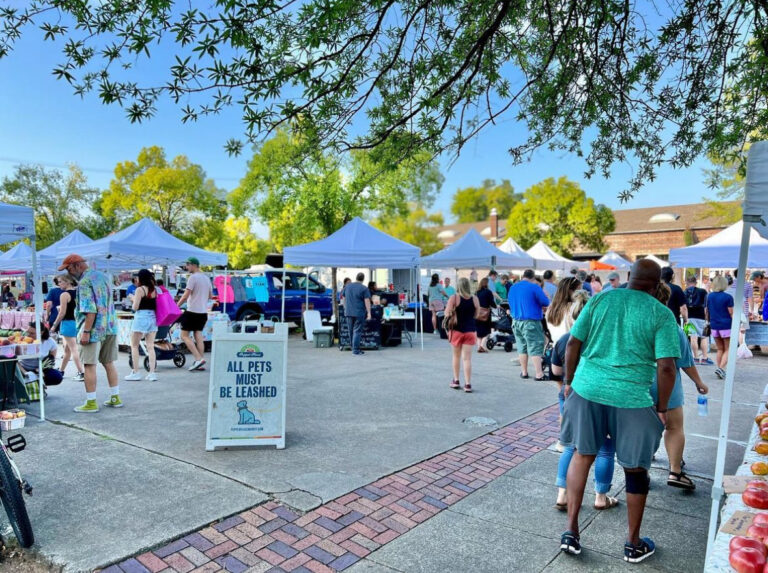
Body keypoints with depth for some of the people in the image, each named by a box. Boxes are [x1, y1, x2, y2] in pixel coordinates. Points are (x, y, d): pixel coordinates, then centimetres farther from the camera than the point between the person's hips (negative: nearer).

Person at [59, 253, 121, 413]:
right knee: (109, 363, 14)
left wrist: (86, 332, -19)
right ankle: (115, 398, 19)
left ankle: (91, 403, 4)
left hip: (94, 329, -8)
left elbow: (90, 310, -20)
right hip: (110, 327, 8)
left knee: (89, 366, 0)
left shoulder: (84, 282, -13)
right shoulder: (103, 276, 13)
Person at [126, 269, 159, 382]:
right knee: (150, 347, 5)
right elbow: (156, 305, 10)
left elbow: (135, 307, -9)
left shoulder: (140, 289, -8)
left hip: (141, 317, -5)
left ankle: (135, 372, 8)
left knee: (134, 346, 8)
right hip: (153, 318, 6)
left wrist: (133, 299, 9)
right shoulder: (155, 290, 9)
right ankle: (152, 373, 1)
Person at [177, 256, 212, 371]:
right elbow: (210, 296, 20)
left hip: (192, 311, -8)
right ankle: (201, 363, 5)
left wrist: (177, 305, -5)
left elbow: (186, 295, -15)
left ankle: (198, 358, -11)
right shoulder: (206, 278, 13)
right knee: (198, 335, 8)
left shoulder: (193, 277, -12)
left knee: (185, 335, 0)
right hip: (203, 312, 8)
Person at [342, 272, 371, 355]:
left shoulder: (347, 286, 10)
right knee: (357, 331, -3)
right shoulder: (364, 289, -7)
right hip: (359, 313, -5)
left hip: (349, 312, 5)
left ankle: (354, 347, 25)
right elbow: (367, 301, -13)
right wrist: (369, 313, -13)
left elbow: (344, 298, 18)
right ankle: (355, 350, -5)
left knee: (351, 331, 15)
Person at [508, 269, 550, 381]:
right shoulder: (534, 287, -10)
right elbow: (546, 303, -9)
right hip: (531, 321, -6)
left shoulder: (512, 288, 10)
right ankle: (539, 374, -3)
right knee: (535, 347, -3)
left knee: (522, 347, 13)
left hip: (516, 321, 6)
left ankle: (524, 372, 18)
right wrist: (537, 304, 12)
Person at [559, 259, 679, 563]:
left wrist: (568, 381, 12)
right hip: (634, 398, -2)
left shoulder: (600, 299, 4)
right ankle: (634, 544, 32)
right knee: (635, 469, 15)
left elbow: (573, 343, 1)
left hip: (588, 388, 3)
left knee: (582, 455, 19)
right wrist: (662, 407, 3)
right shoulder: (662, 314, -3)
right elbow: (666, 367, -10)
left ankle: (571, 531, 22)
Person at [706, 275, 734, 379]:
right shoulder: (728, 297, -10)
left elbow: (707, 311, 10)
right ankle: (721, 368, -11)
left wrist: (708, 322, 22)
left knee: (720, 349, 16)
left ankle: (719, 369, 14)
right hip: (726, 326, -4)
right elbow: (731, 313, -8)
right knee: (728, 350, 5)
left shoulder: (709, 296, 4)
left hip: (714, 326, 4)